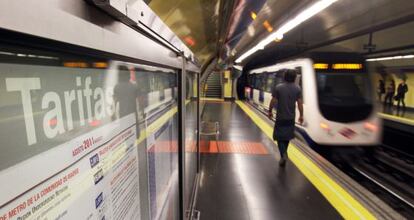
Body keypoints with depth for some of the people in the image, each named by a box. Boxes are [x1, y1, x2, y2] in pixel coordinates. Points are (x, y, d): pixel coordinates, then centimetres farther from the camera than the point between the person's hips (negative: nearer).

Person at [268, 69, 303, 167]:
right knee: (287, 136, 20)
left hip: (280, 117, -3)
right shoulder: (297, 89, -4)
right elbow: (300, 104, -3)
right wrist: (301, 115, 7)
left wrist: (270, 111, 7)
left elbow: (273, 101, -7)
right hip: (291, 117, 3)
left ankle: (283, 155, -10)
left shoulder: (278, 87, -10)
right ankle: (284, 153, 34)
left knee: (279, 136, 5)